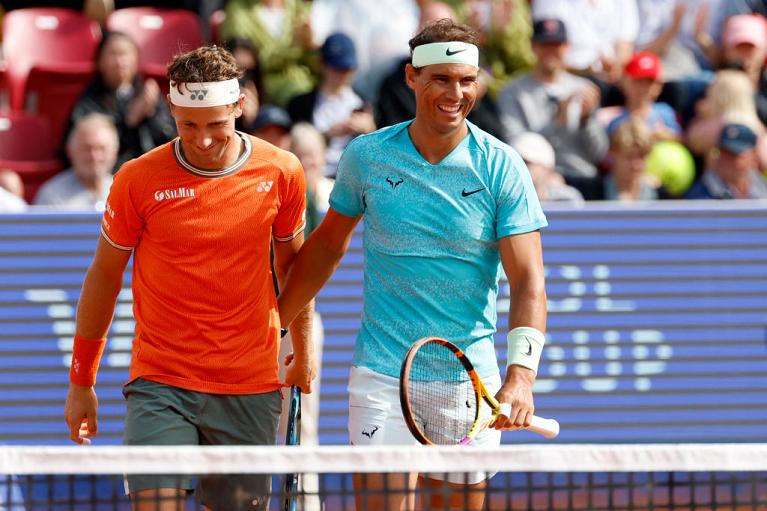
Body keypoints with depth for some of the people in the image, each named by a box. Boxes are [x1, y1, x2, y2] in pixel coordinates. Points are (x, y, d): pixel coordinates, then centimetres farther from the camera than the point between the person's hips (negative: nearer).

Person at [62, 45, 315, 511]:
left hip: (251, 389, 2)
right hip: (160, 385, -2)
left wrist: (303, 350, 20)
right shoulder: (138, 180, -5)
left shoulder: (282, 172, -1)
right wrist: (81, 382, 10)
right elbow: (104, 277, 6)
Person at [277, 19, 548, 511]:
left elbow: (528, 281, -12)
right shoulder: (366, 156, -1)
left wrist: (521, 376, -26)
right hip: (383, 377, 0)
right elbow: (328, 245, 16)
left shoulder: (502, 167, -5)